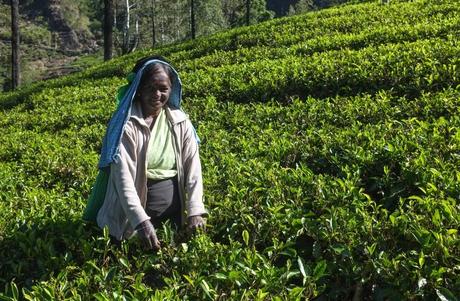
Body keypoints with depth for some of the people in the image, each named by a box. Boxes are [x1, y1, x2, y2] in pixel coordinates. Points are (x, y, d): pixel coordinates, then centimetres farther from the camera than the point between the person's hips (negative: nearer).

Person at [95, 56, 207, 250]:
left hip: (174, 212, 4)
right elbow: (123, 178, -20)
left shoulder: (180, 121, 0)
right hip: (134, 214, -4)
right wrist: (142, 221, -30)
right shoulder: (126, 125, -13)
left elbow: (193, 166, -3)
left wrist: (195, 210, -16)